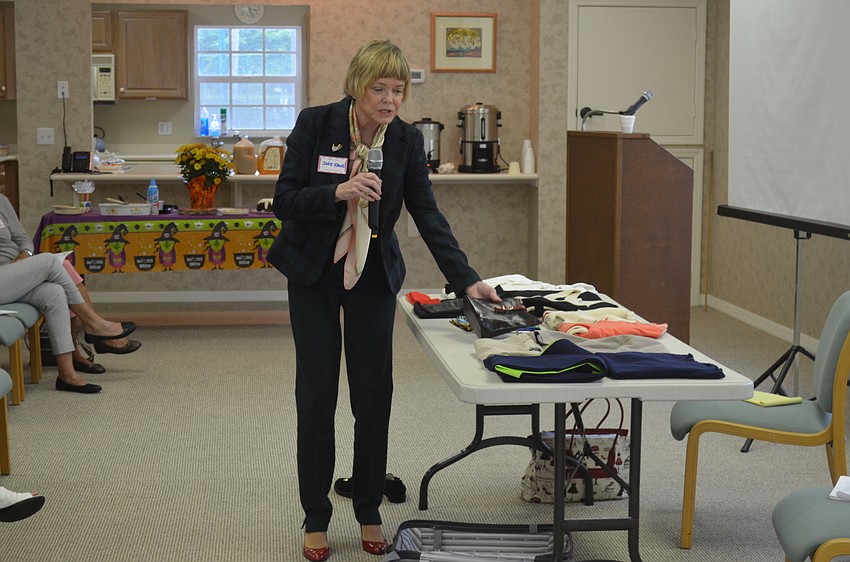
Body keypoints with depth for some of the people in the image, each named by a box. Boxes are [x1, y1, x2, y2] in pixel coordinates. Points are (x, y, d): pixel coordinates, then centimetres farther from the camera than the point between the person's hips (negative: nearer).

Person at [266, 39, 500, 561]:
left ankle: (369, 510, 19)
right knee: (317, 393, 0)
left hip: (374, 276, 2)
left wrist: (468, 280, -21)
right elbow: (284, 201, -15)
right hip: (313, 274, -2)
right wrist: (337, 192, -32)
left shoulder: (407, 139, -9)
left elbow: (428, 214, -11)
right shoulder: (314, 124, -15)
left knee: (374, 394, 2)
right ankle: (316, 519, 13)